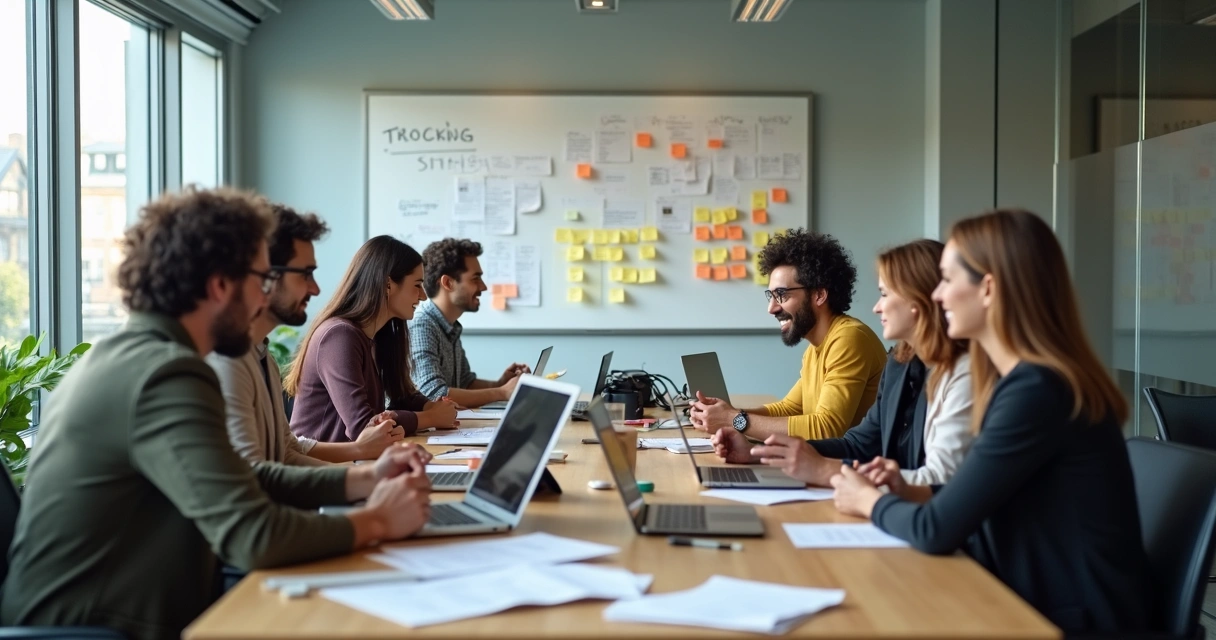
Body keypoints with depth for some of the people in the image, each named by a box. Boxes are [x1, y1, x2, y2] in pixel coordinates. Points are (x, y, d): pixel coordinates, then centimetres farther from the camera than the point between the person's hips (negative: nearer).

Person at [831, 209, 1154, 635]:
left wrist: (869, 500, -2)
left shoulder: (1036, 391, -23)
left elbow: (937, 531, -20)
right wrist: (912, 493, 2)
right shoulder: (1029, 378, 6)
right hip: (1043, 601, 8)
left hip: (1078, 619, -8)